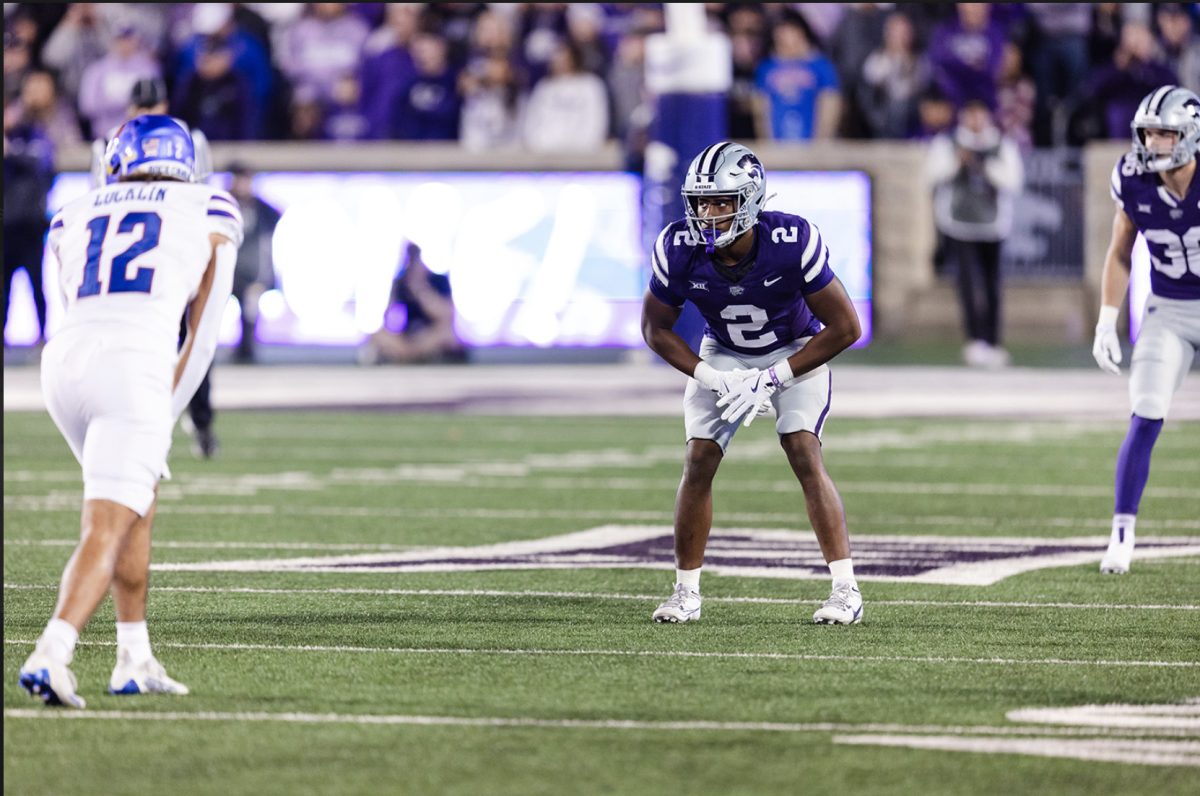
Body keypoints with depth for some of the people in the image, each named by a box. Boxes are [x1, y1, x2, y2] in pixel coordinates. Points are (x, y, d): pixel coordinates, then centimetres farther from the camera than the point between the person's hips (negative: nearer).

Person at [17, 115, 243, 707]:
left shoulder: (74, 217, 28)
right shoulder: (210, 213, 19)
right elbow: (203, 335, 16)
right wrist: (165, 414, 19)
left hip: (64, 358, 4)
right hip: (135, 368, -4)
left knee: (139, 499, 25)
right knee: (106, 531, -6)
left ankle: (134, 659, 23)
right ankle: (50, 656, -27)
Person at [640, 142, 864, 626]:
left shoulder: (793, 243, -33)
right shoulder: (678, 250, -25)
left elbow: (845, 328, -23)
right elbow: (656, 328, -8)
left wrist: (772, 379, -25)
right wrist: (709, 378, -21)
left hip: (797, 351, -3)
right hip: (723, 354, 3)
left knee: (804, 454, -20)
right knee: (699, 462, -8)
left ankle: (846, 590, -18)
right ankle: (686, 593, 5)